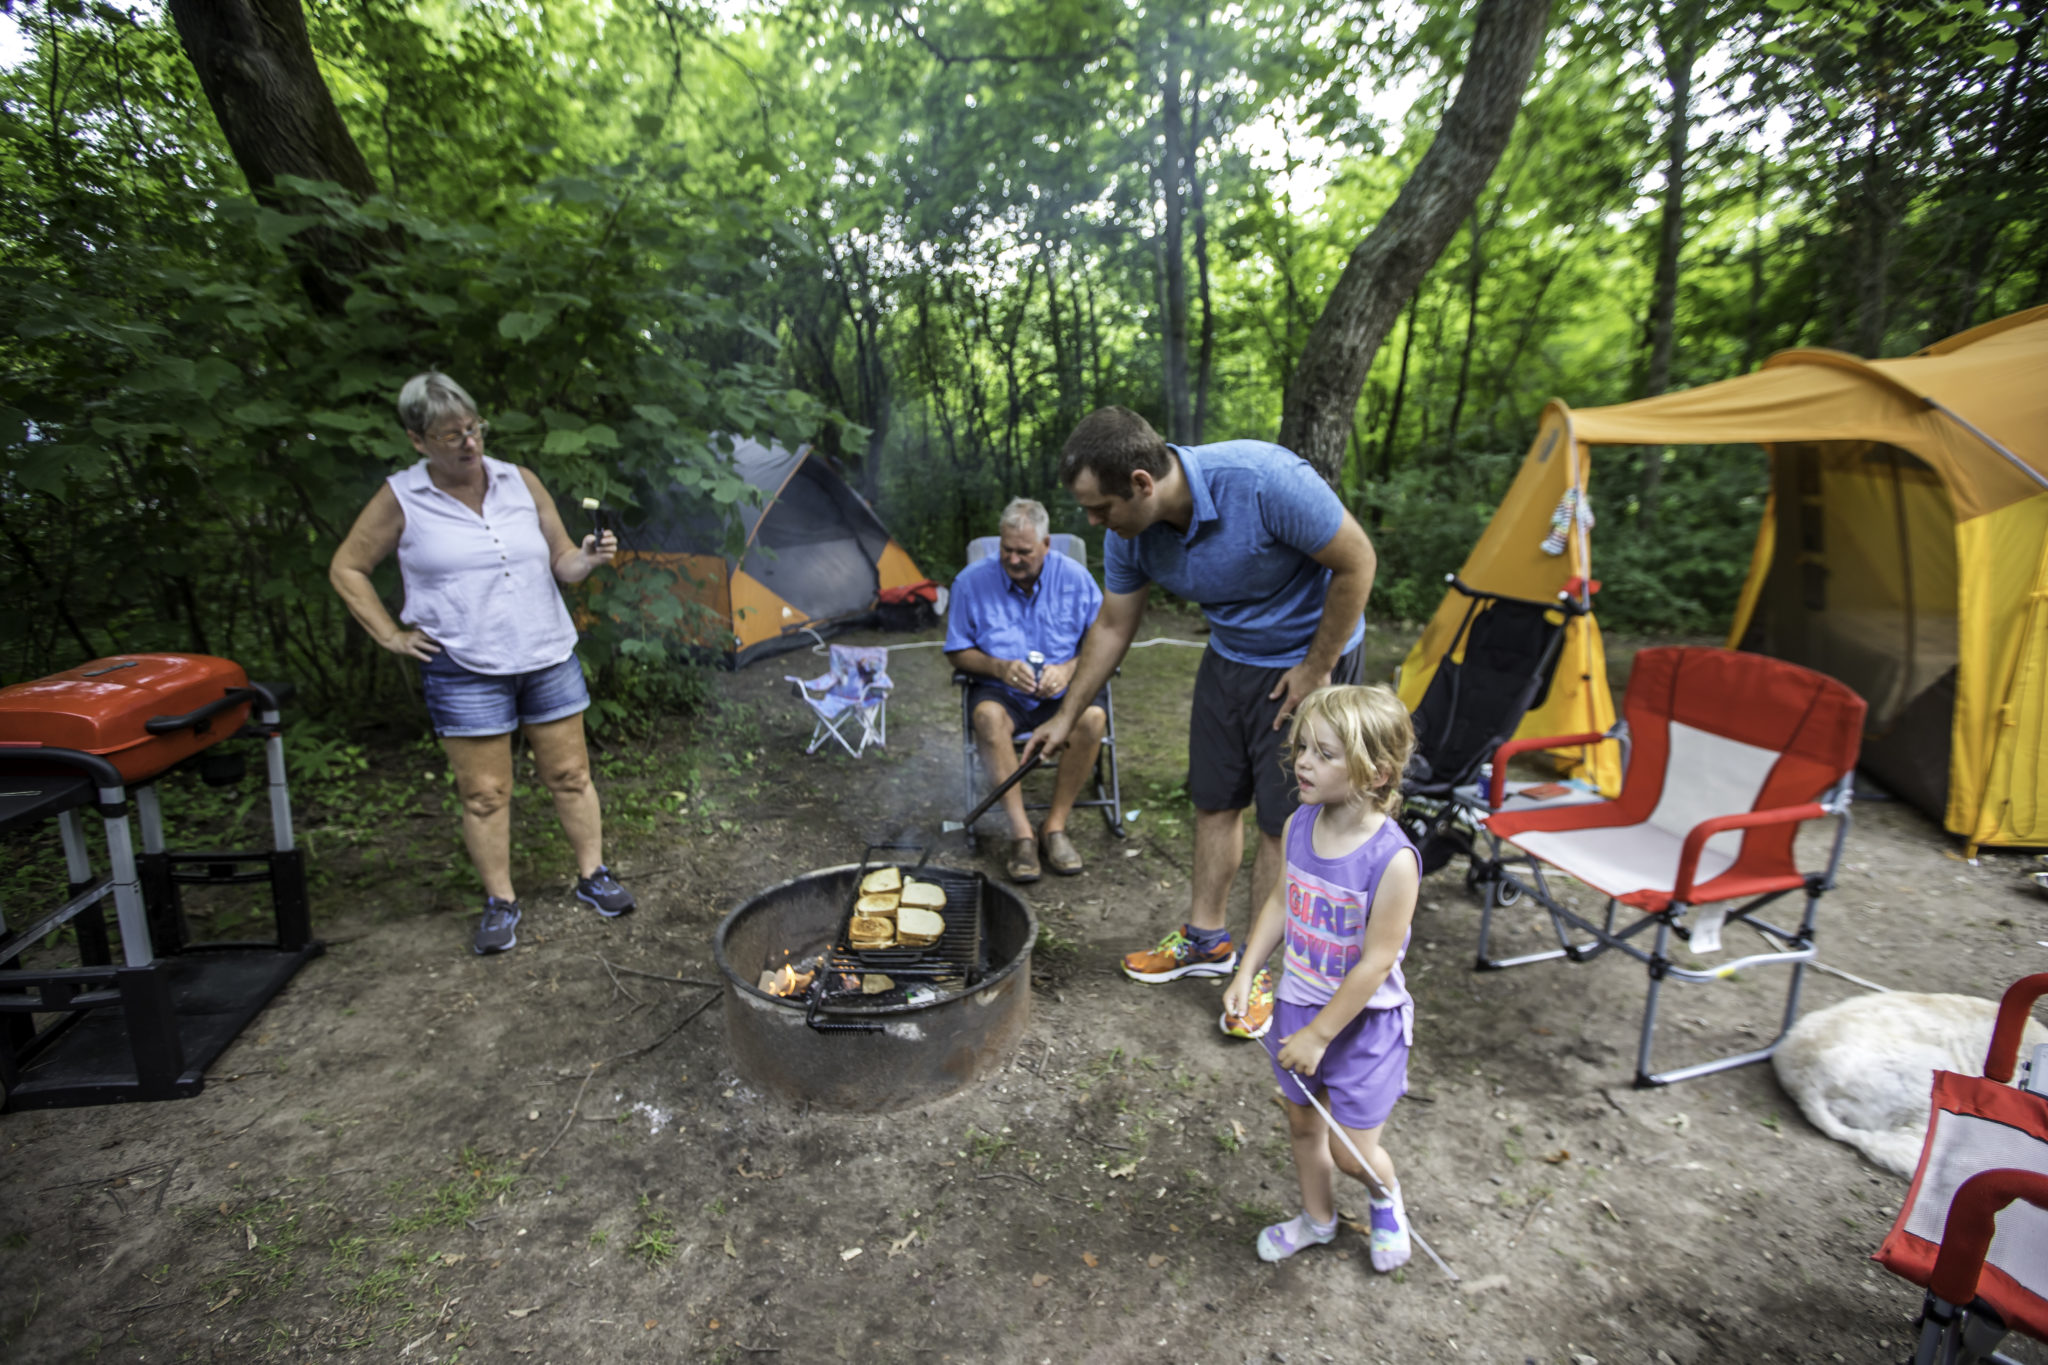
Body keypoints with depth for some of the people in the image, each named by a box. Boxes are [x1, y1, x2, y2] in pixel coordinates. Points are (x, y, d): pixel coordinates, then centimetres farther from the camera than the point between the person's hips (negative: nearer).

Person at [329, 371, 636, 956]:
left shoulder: (520, 482, 3)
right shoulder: (401, 499, -3)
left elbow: (561, 562, 8)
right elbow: (347, 569, 7)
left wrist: (588, 558, -14)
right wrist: (391, 637, -1)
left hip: (548, 656, 2)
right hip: (464, 670, -2)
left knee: (569, 774, 8)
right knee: (484, 793, 4)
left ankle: (593, 876, 22)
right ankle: (500, 902, 20)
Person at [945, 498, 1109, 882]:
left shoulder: (1075, 578, -1)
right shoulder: (973, 581, -2)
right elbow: (958, 652, 3)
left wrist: (1069, 669, -17)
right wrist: (999, 667, -16)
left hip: (1062, 692, 1)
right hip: (1001, 691, 0)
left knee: (1092, 716, -32)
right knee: (988, 716, -35)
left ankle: (1055, 825, -16)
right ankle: (1021, 832, -27)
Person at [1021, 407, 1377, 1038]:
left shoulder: (1262, 479, -35)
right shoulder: (1129, 534, -14)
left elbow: (1356, 561, -23)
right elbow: (1113, 628, 1)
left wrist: (1316, 669, -17)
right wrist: (1066, 715, 6)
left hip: (1306, 659, -5)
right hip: (1230, 656, 6)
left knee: (1284, 820, 1)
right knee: (1214, 802, 12)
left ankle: (1266, 968, 18)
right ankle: (1206, 939, 31)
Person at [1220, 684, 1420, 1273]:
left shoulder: (1392, 859, -29)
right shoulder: (1299, 825, -10)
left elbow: (1375, 963, -23)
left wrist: (1319, 1035, -17)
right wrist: (1245, 974, 1)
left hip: (1363, 1022, -5)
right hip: (1298, 1003, 5)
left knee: (1351, 1151, 10)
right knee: (1302, 1122, 22)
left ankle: (1386, 1200, 45)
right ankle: (1317, 1217, 49)